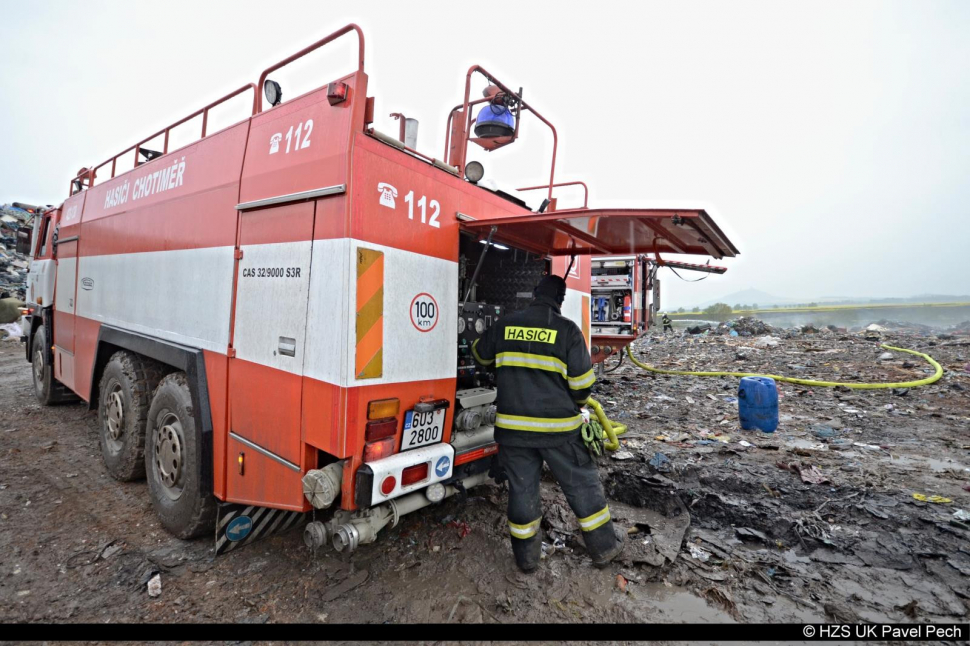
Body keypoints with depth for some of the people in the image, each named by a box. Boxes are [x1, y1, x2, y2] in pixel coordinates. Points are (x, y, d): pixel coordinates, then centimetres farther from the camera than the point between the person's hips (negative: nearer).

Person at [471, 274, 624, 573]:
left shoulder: (505, 325, 2)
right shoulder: (567, 330, -8)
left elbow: (480, 353, 19)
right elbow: (582, 381, -8)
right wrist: (576, 404, 13)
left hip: (513, 425, 3)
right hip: (558, 426, -2)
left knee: (521, 487, 15)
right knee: (581, 484, 15)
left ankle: (526, 555, 28)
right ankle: (604, 547, 30)